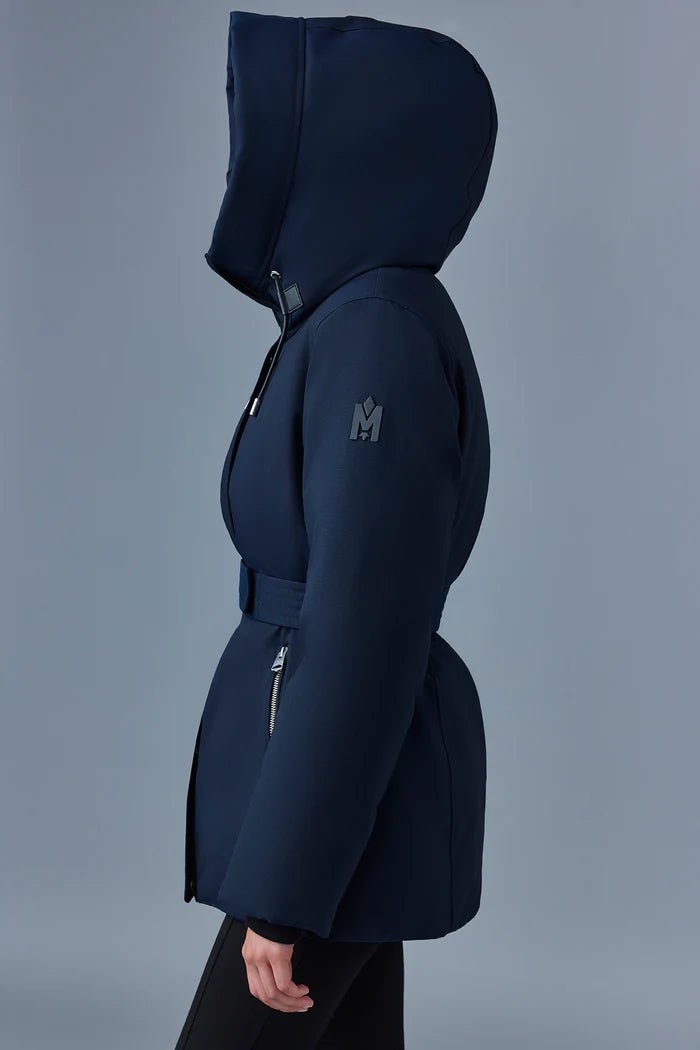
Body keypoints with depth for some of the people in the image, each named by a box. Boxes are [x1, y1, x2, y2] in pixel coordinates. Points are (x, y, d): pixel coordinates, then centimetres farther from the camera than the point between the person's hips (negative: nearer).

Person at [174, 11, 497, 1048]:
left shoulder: (383, 339, -23)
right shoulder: (370, 327, 8)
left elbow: (369, 630, -26)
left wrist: (286, 884, -23)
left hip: (347, 788, -10)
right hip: (349, 756, 10)